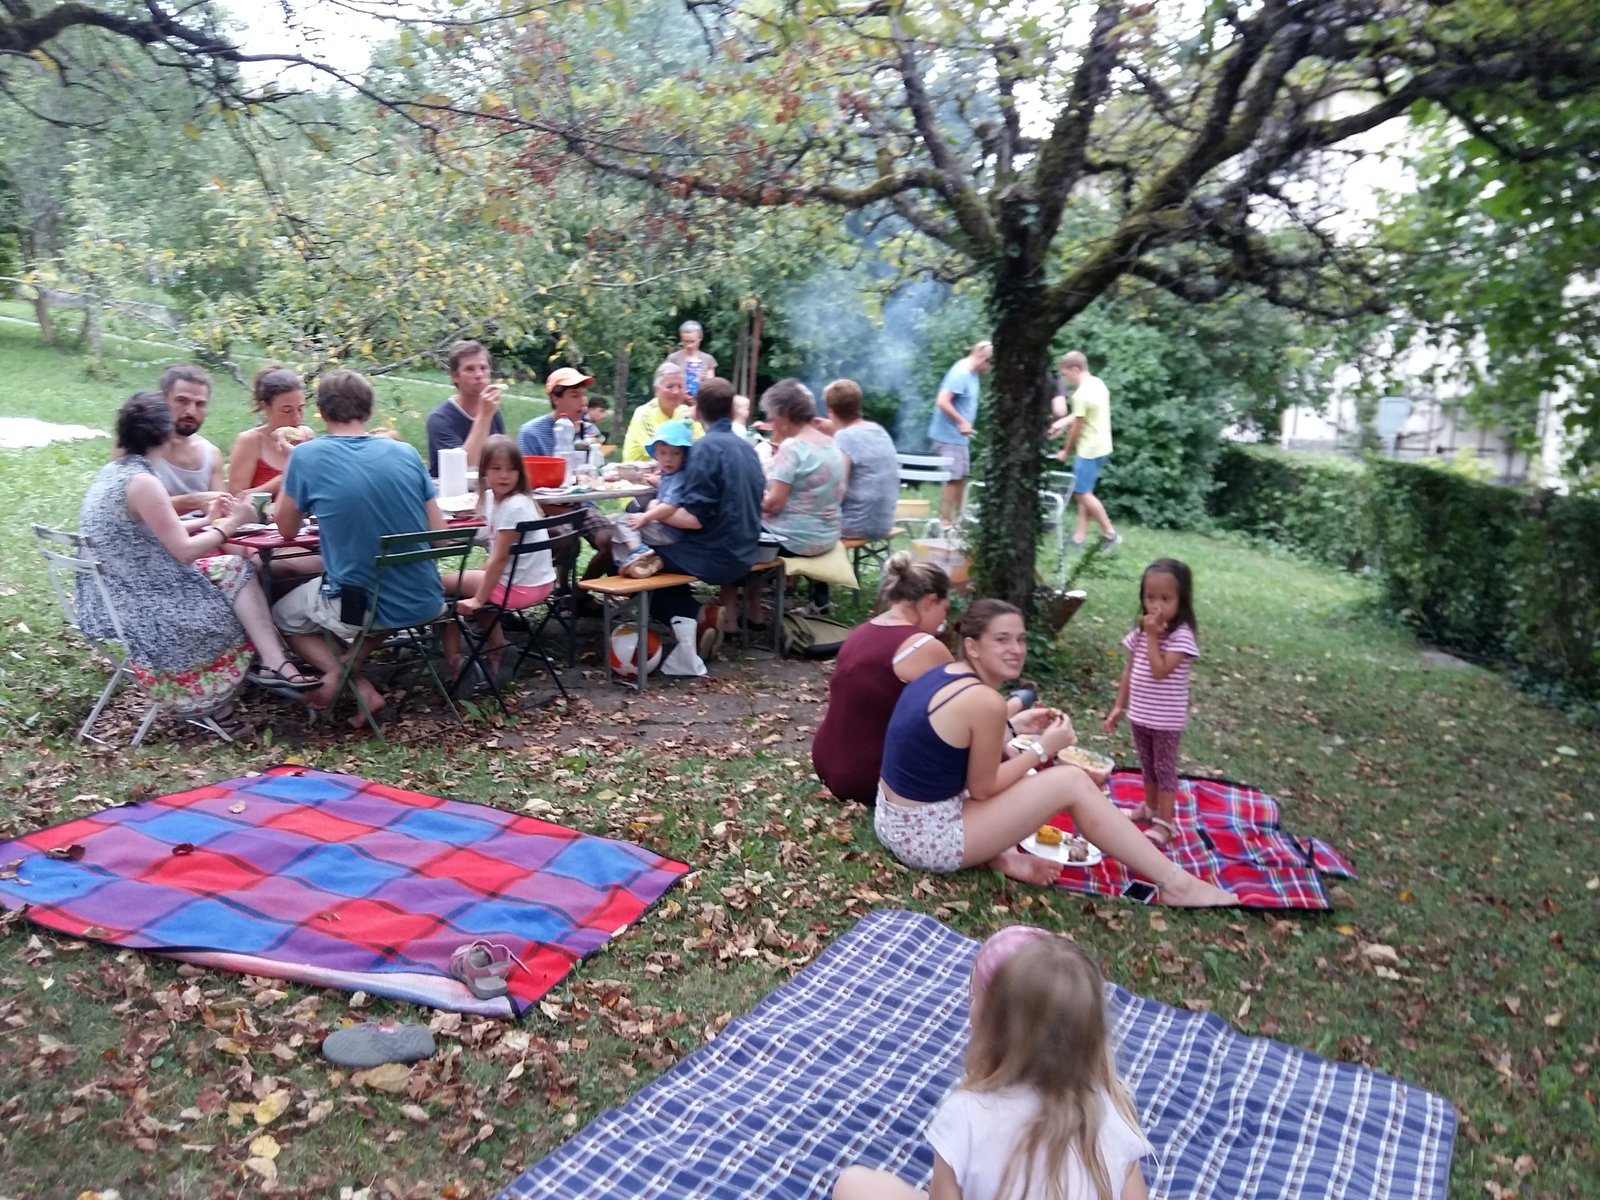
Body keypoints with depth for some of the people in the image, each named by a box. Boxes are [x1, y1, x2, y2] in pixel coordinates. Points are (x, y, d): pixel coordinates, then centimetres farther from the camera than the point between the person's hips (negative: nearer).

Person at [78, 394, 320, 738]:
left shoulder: (114, 472, 9)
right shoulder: (141, 481, -20)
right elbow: (185, 551, -19)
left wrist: (208, 520, 18)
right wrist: (230, 524, -6)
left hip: (116, 594, 9)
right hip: (136, 605, -9)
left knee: (236, 569, 3)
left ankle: (273, 664, -7)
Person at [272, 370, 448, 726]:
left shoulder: (306, 456, -8)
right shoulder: (405, 452, 1)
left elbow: (286, 530, 7)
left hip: (362, 609, -3)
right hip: (424, 604, 3)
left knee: (282, 615, 29)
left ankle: (360, 686, 4)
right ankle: (350, 666, 16)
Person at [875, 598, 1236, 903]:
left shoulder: (945, 674, 4)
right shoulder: (984, 701, -22)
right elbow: (982, 788, -12)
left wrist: (1012, 727, 11)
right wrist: (1044, 747, -3)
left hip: (897, 820, 9)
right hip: (927, 837, -9)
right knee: (1072, 783, -5)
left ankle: (1003, 856, 9)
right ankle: (1175, 883, 5)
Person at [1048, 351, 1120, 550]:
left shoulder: (1081, 394, -21)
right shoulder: (1098, 384, 7)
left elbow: (1077, 428, -15)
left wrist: (1066, 451, -2)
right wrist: (1062, 422, 19)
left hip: (1089, 449, -10)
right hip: (1100, 446, 10)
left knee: (1082, 493, -2)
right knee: (1083, 491, 13)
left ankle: (1110, 534, 3)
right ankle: (1080, 537, 15)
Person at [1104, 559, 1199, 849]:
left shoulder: (1182, 636, -20)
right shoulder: (1140, 630, 0)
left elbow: (1160, 671, -29)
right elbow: (1130, 670, 8)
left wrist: (1153, 636, -26)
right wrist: (1119, 706, 9)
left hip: (1166, 719, -6)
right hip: (1139, 715, 6)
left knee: (1164, 768, 6)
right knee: (1147, 765, 22)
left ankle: (1166, 822, 16)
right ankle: (1150, 807, 39)